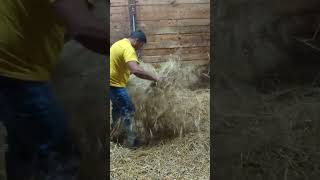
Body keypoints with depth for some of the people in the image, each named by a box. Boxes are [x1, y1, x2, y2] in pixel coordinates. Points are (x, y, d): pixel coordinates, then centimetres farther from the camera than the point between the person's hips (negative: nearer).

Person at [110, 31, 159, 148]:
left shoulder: (121, 43, 11)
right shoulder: (128, 49, -22)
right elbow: (136, 70, -37)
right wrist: (154, 78, -28)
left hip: (112, 81, 10)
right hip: (114, 83, -10)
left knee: (118, 106, 26)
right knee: (128, 109, -3)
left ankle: (113, 129, 44)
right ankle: (130, 140, 5)